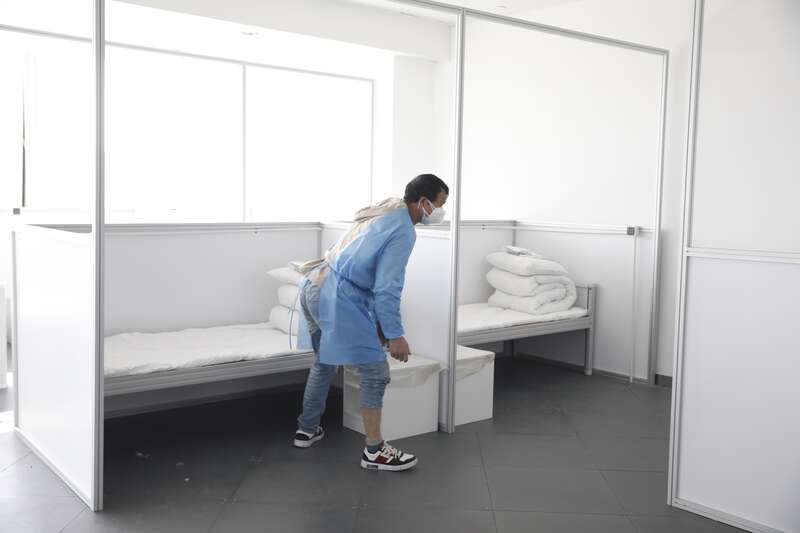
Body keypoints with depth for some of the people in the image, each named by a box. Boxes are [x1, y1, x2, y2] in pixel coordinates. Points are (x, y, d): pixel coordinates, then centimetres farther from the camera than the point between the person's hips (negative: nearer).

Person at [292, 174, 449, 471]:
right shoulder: (403, 230, -11)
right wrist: (395, 334, -12)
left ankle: (307, 430, 37)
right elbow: (386, 287, -17)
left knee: (325, 363, 25)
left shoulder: (383, 213, 19)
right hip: (337, 297, -10)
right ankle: (375, 452, 4)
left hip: (314, 286, 10)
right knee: (375, 372, -4)